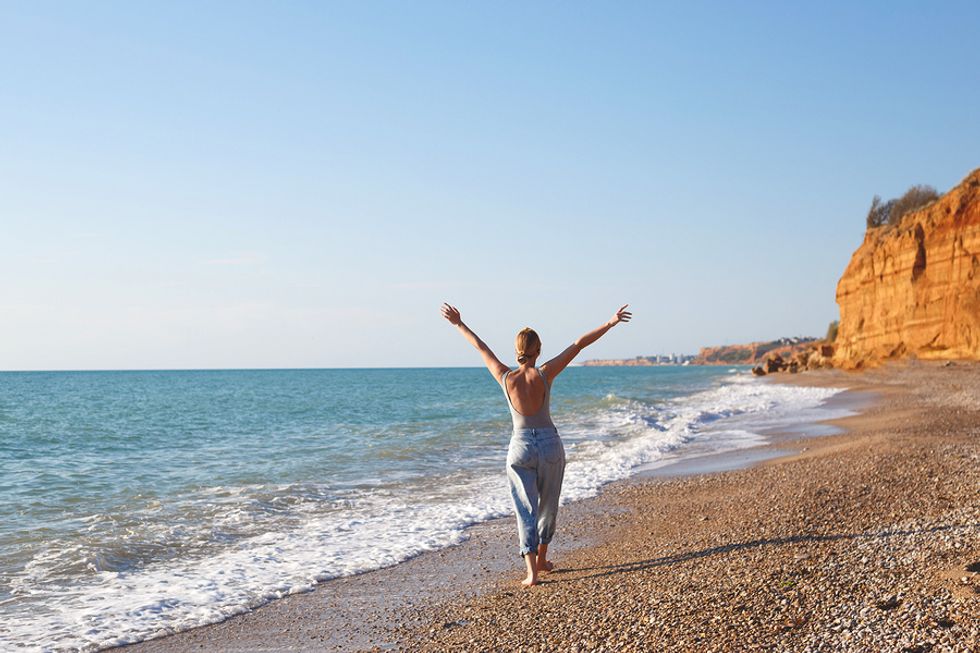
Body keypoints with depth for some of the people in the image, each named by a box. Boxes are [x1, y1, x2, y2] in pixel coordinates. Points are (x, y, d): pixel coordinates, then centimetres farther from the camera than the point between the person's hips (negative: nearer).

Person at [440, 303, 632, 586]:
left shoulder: (506, 378, -10)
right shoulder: (545, 374, -13)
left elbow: (481, 347, 3)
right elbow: (579, 344, -10)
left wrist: (458, 323, 16)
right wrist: (610, 323, -6)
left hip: (520, 447, 0)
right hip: (550, 444, 0)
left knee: (525, 510, 4)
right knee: (548, 506, 20)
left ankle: (532, 571, -6)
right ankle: (541, 559, 33)